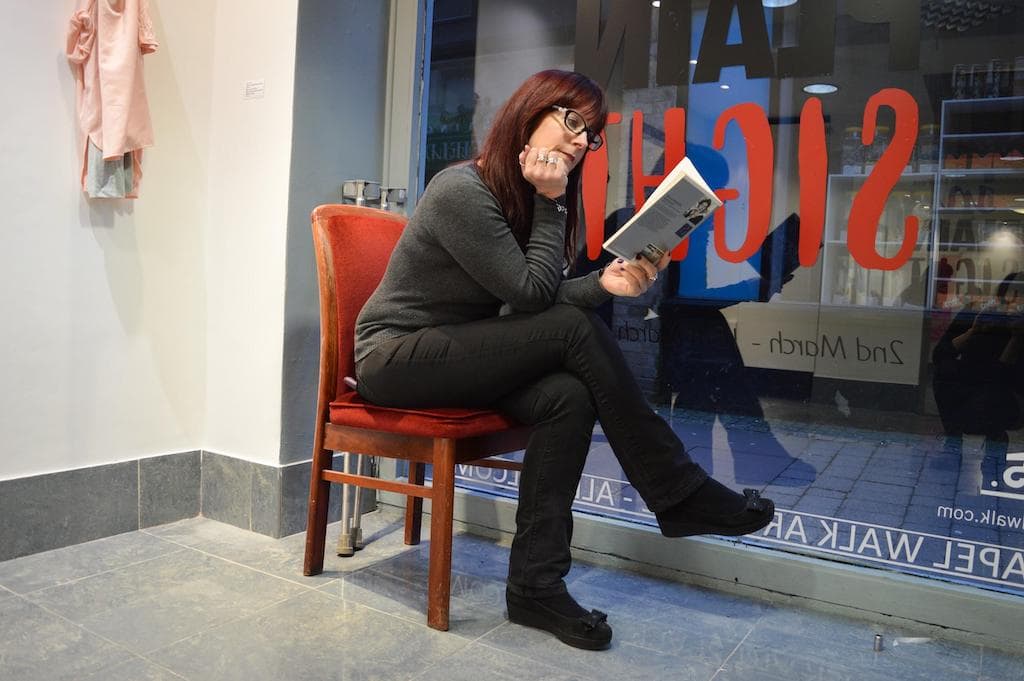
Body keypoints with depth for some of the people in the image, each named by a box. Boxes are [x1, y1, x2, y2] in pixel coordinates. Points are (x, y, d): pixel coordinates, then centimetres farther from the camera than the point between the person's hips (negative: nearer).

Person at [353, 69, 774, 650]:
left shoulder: (522, 195, 8)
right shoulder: (462, 191, -18)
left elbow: (535, 304, 2)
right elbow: (530, 294, -18)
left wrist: (603, 282, -13)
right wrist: (551, 204, -15)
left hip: (451, 355, 8)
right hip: (396, 358, -8)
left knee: (570, 397, -22)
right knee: (575, 330, -23)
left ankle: (535, 584, -14)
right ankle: (679, 495, -11)